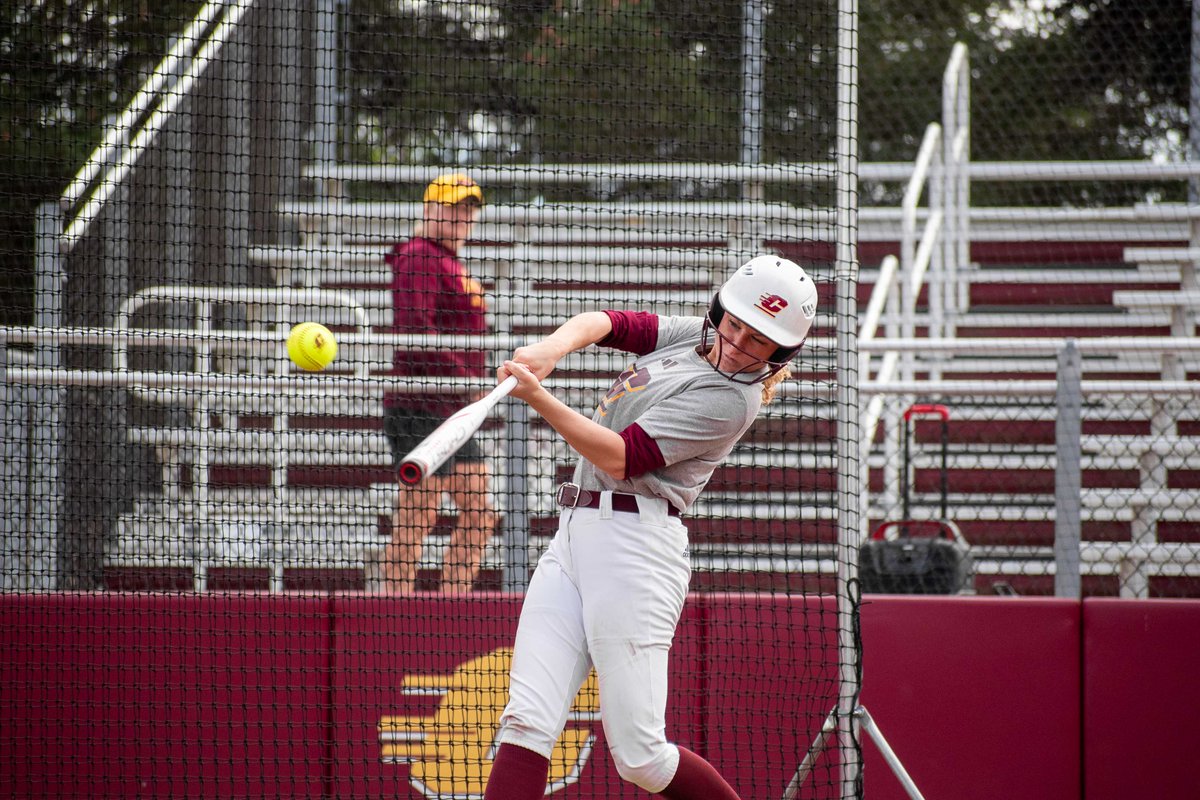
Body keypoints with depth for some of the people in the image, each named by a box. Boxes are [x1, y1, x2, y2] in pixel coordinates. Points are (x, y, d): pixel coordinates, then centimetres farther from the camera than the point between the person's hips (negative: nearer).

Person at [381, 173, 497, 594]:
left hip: (455, 412, 11)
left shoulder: (450, 262, 22)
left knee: (479, 513, 9)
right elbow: (415, 329, -22)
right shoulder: (418, 258, -10)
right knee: (415, 519, -9)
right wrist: (465, 379, -24)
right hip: (422, 407, -10)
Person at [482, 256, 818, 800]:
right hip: (573, 534, 8)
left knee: (639, 756, -8)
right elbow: (603, 323, 13)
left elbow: (620, 458, -16)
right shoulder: (694, 336, 14)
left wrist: (539, 399, -23)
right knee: (527, 721, -8)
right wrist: (552, 348, -9)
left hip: (634, 546, -8)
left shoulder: (730, 400, -11)